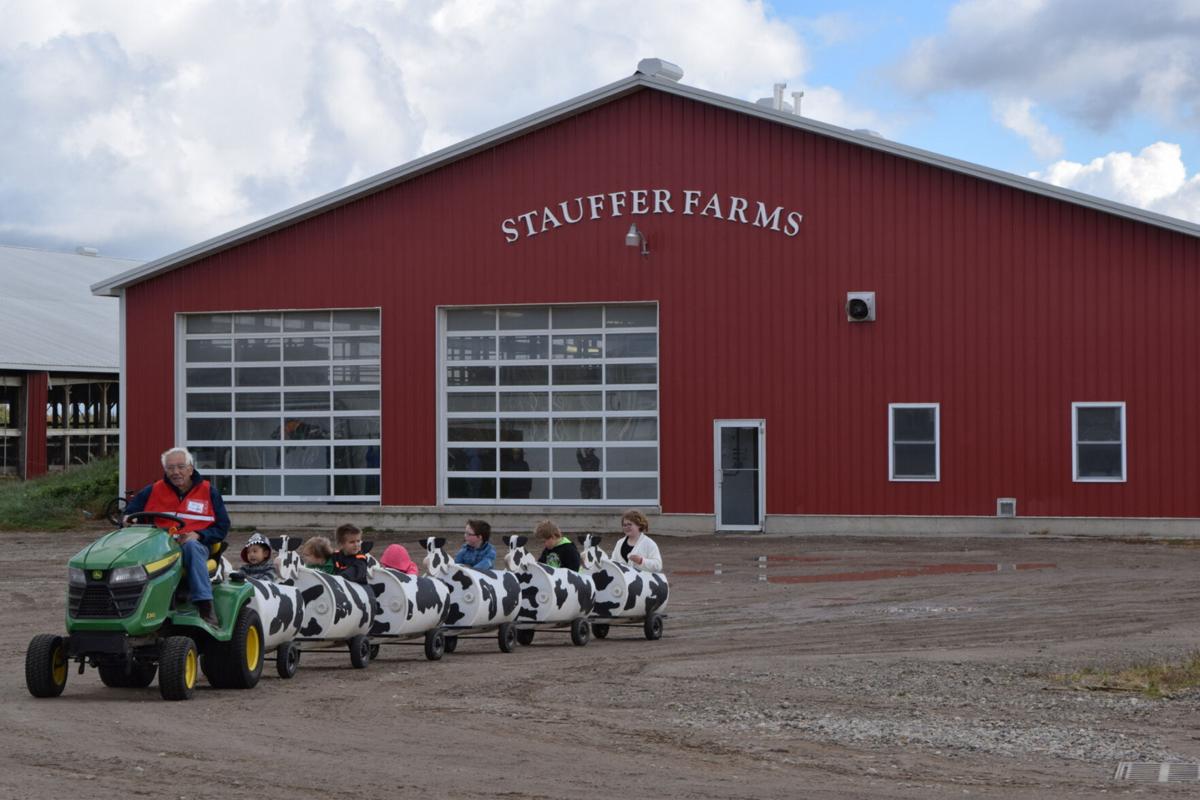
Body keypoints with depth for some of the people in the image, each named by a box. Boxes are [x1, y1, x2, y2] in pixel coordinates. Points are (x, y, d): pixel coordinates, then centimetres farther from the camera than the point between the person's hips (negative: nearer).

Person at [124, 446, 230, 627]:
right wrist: (129, 520, -6)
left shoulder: (208, 492, 13)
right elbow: (130, 512, 20)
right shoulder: (154, 491, 17)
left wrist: (197, 535, -8)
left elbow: (222, 526, 10)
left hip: (194, 545, -1)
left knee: (192, 547, -40)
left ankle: (206, 608, -45)